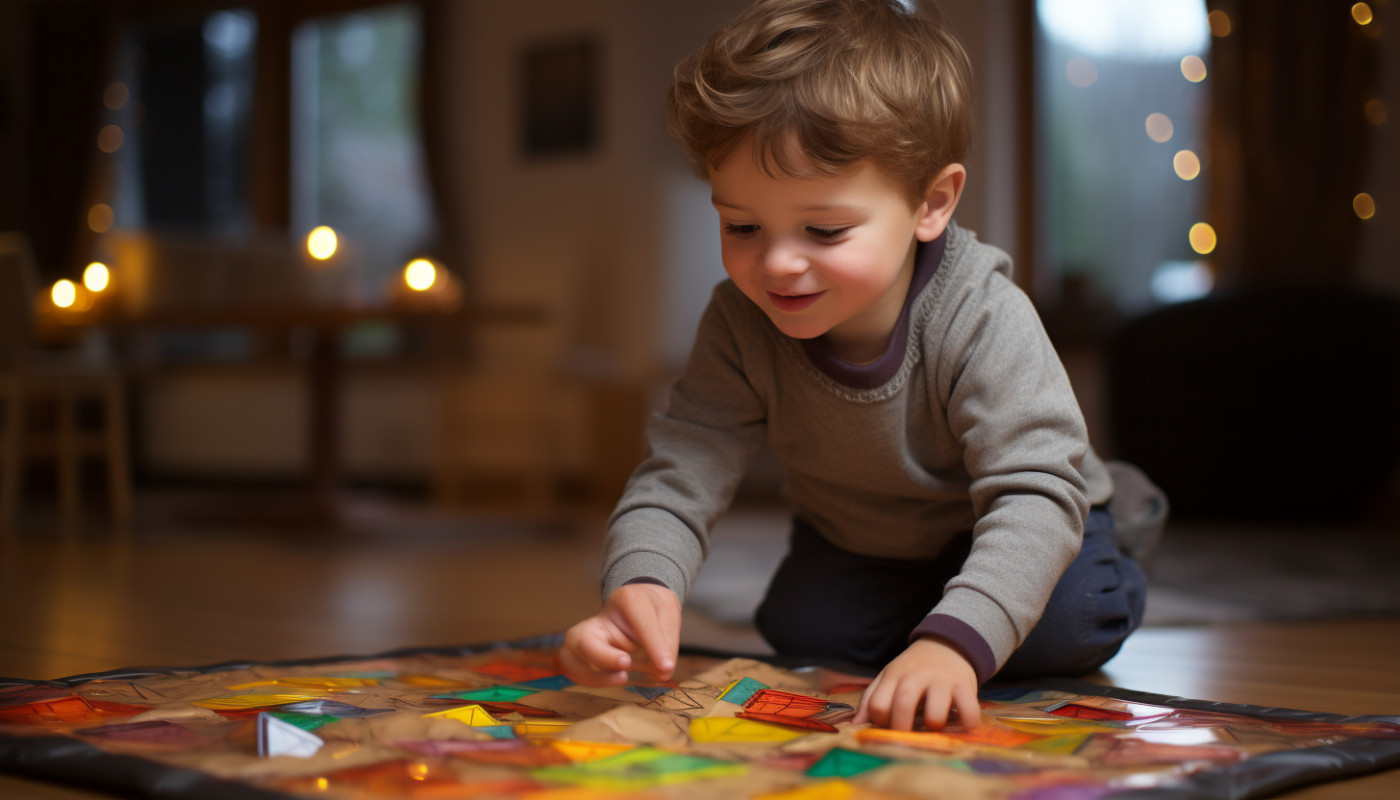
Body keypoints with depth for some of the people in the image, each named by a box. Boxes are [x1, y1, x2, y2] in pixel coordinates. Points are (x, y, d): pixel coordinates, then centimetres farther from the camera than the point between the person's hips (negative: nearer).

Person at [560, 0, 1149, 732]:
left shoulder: (982, 321, -39)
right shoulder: (742, 323, -28)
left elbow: (1034, 494, -45)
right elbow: (678, 477, -29)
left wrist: (955, 642, -63)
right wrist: (640, 586, -53)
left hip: (1001, 528, -4)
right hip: (854, 545, 5)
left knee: (1063, 630, -27)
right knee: (798, 628, -12)